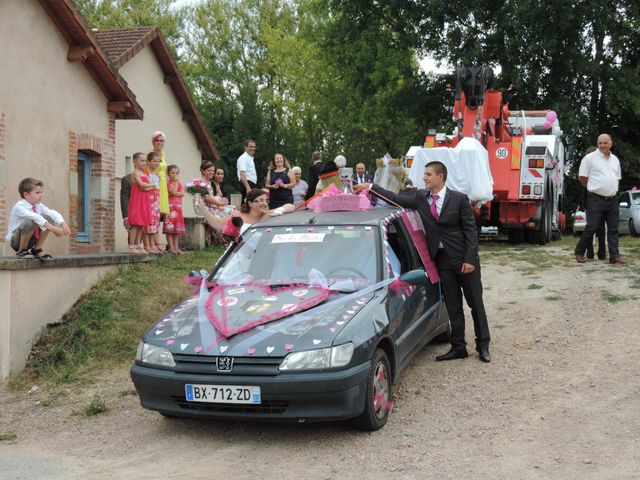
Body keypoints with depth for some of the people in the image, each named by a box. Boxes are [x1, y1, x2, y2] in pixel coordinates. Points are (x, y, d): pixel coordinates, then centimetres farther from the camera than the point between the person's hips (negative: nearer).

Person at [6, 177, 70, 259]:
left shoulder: (39, 206, 0)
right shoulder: (19, 207, -21)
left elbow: (52, 213, -12)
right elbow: (33, 216, -38)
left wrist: (63, 224, -32)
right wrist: (51, 228, -48)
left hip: (30, 239, 7)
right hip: (15, 240, -7)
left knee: (49, 219, -11)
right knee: (31, 222, -35)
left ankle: (37, 250, 0)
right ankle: (22, 250, -10)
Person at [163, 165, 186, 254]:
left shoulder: (180, 184, 14)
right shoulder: (167, 183, -3)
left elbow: (182, 193, -1)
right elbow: (173, 192, -16)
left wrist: (175, 193, -13)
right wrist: (176, 181, -9)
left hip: (178, 207, 5)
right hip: (170, 206, -5)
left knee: (177, 229, 7)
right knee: (169, 229, -5)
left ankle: (176, 247, 11)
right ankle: (171, 248, -4)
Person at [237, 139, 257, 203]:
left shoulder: (251, 158, 21)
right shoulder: (243, 158, -11)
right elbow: (242, 174, -22)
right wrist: (248, 188, -31)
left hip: (252, 184, 10)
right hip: (247, 184, -10)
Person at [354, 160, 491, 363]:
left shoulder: (459, 199, -9)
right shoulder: (420, 198, 4)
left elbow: (470, 230, -9)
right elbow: (397, 198, 9)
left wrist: (470, 259, -14)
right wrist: (370, 186, 4)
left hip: (464, 259, -4)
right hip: (442, 258, 4)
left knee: (475, 303, 7)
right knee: (453, 306, 9)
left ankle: (483, 345, 19)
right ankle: (458, 347, 17)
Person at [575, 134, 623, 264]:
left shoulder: (615, 159, 15)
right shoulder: (590, 158, -3)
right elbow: (582, 178, -1)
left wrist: (611, 190, 14)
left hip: (612, 199, 6)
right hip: (596, 199, -5)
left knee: (613, 228, 4)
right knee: (591, 227, -6)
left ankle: (614, 256, 6)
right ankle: (579, 252, 9)